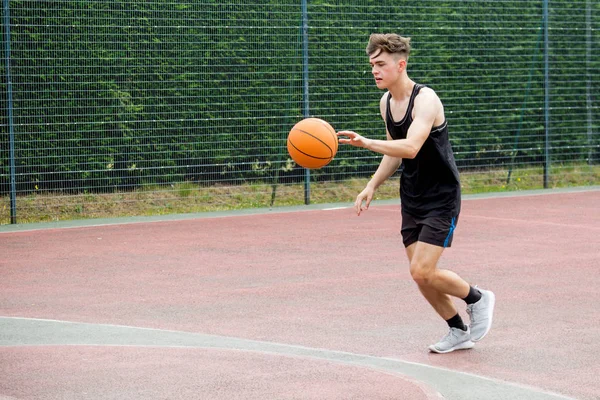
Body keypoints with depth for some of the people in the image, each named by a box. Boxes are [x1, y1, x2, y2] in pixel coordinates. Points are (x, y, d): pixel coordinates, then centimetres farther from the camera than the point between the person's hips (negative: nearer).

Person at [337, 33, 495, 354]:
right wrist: (372, 187, 9)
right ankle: (459, 332, 23)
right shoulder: (386, 103, 5)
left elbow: (410, 147, -36)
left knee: (422, 272, -14)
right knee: (420, 276, 5)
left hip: (441, 198, -8)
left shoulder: (425, 99, -21)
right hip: (411, 199, 8)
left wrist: (367, 143, -46)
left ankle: (478, 298, 12)